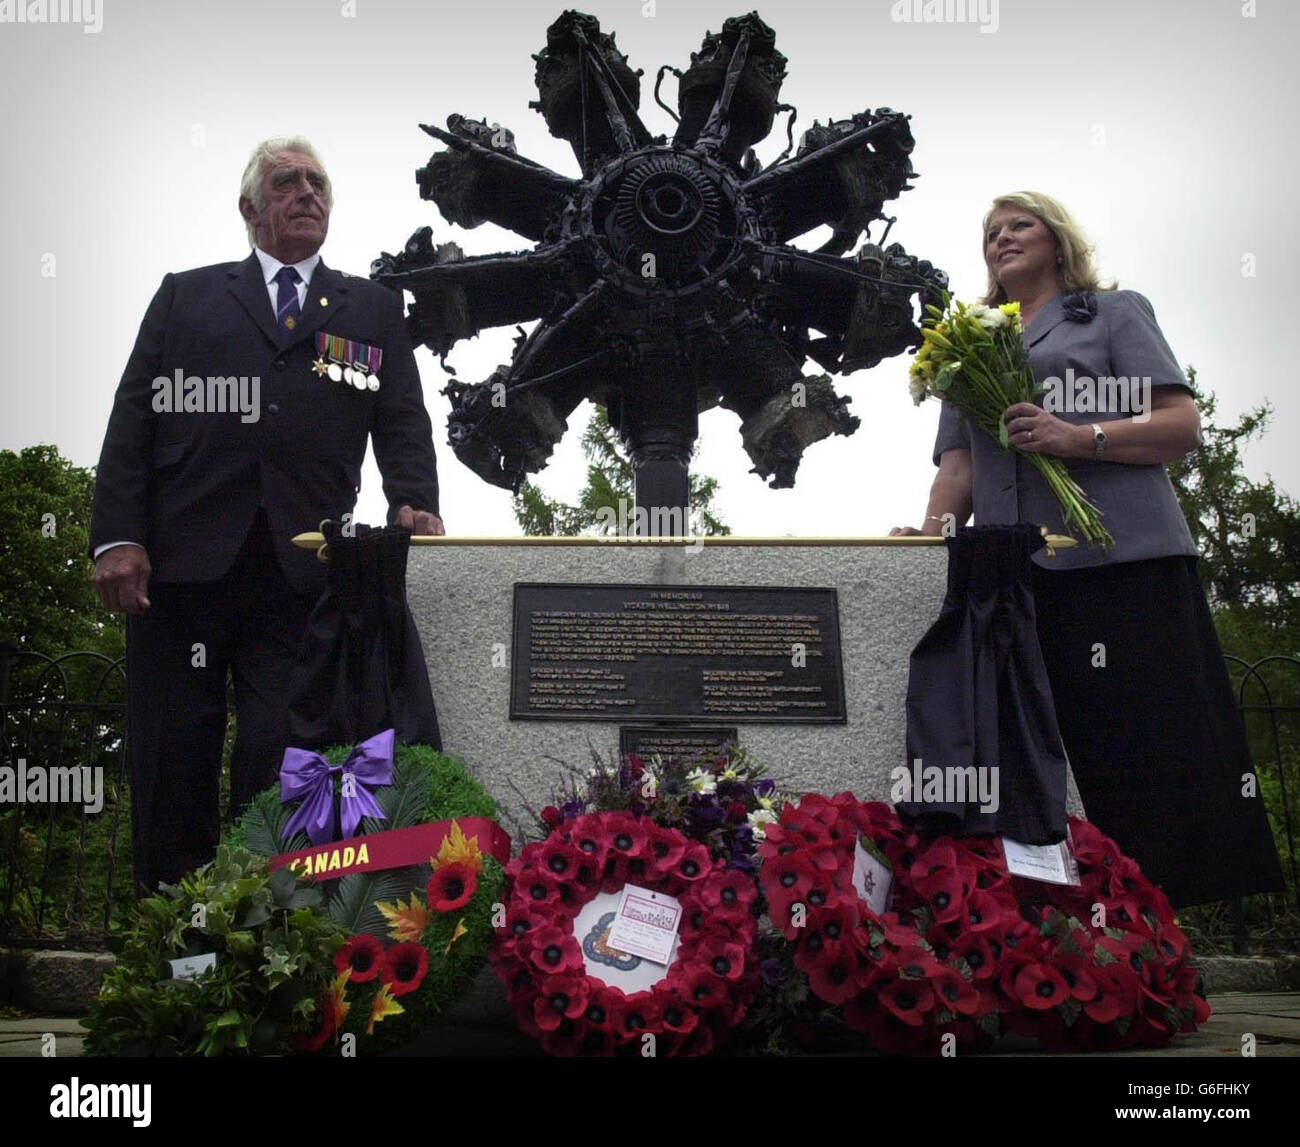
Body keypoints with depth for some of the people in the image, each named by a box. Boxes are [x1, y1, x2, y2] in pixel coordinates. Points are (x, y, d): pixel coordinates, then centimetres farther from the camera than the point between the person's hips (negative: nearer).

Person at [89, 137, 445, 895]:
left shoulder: (374, 310, 18)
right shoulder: (185, 296, 17)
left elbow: (403, 426, 8)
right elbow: (134, 419, 8)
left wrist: (415, 506, -13)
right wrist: (117, 538, -4)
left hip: (304, 570, 0)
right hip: (184, 563, 1)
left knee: (281, 757, -2)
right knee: (172, 757, 5)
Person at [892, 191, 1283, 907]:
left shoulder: (1115, 313, 16)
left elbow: (1183, 425, 3)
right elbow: (959, 464, 16)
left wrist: (1080, 437, -12)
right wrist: (935, 529, -4)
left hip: (1123, 558, -3)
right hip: (1012, 574, 4)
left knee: (1150, 745, -9)